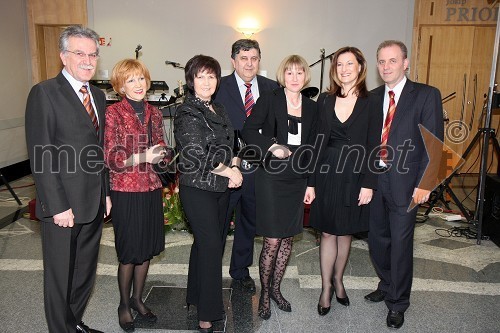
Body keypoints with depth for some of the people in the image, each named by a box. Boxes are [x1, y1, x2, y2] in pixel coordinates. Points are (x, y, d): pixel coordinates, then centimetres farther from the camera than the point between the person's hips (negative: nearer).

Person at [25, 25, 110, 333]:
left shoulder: (98, 95, 12)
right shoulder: (44, 93, -10)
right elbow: (41, 156, -15)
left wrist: (106, 193, 12)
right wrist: (58, 206, -17)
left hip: (94, 204, 7)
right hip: (63, 206, -7)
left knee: (86, 272, 19)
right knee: (60, 276, 10)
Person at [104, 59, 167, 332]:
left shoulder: (154, 113, 7)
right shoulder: (113, 113, -8)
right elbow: (111, 158, -11)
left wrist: (160, 153, -7)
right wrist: (144, 157, -22)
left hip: (152, 188, 5)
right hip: (126, 190, -5)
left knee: (147, 248, 14)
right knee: (129, 252, 7)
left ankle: (138, 299, 34)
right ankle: (124, 304, 29)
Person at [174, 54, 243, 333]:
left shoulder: (219, 110, 11)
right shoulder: (187, 113, -11)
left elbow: (229, 146, 18)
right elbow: (195, 156, -18)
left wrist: (234, 165, -2)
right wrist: (229, 172, -10)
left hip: (222, 187, 7)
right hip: (197, 187, -7)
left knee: (211, 242, 14)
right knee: (211, 245, -5)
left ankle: (197, 295, 33)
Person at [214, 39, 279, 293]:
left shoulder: (271, 88, 4)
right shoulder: (219, 87, -7)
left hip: (257, 170, 4)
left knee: (249, 223, 20)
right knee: (217, 225, 10)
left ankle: (240, 272, 41)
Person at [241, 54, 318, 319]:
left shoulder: (311, 107, 10)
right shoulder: (269, 100, -3)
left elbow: (311, 148, 11)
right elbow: (248, 131, -8)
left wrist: (311, 183, 9)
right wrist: (273, 146, -21)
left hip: (298, 180, 5)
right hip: (271, 177, -5)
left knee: (288, 238, 11)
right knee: (272, 241, -2)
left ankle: (276, 288, 30)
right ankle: (264, 293, 19)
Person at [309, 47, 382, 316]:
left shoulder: (370, 103, -2)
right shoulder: (324, 100, 3)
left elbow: (373, 147, -4)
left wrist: (369, 184, -9)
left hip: (354, 177, -1)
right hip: (326, 173, 1)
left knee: (345, 232, 13)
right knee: (327, 232, 7)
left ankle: (338, 280, 34)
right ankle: (326, 287, 21)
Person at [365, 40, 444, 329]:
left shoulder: (426, 95, -5)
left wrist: (424, 184, -13)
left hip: (405, 183, -4)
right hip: (373, 179, 5)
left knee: (400, 244, 5)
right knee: (377, 239, 16)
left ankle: (398, 303, 25)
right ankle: (386, 286, 40)